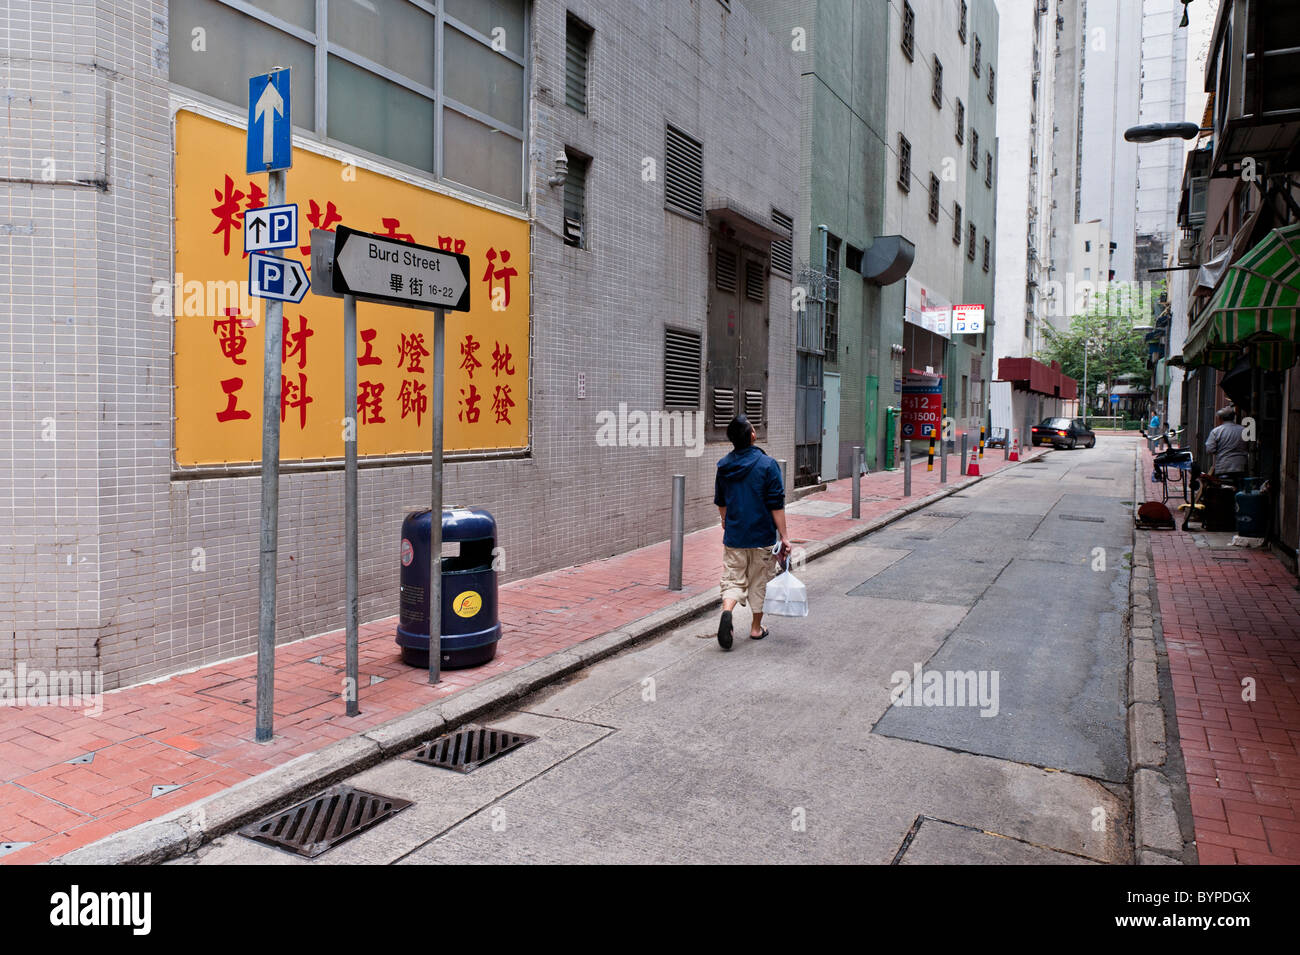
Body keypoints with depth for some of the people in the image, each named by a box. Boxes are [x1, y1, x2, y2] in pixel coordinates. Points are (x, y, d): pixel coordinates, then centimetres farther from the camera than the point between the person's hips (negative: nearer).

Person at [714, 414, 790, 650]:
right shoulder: (767, 465, -12)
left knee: (733, 579, 8)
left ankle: (727, 610, -20)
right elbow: (776, 506, -12)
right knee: (759, 582, 12)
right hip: (762, 536, -2)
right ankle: (756, 628, 23)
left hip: (734, 536, 3)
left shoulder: (724, 466, 2)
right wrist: (784, 537, -7)